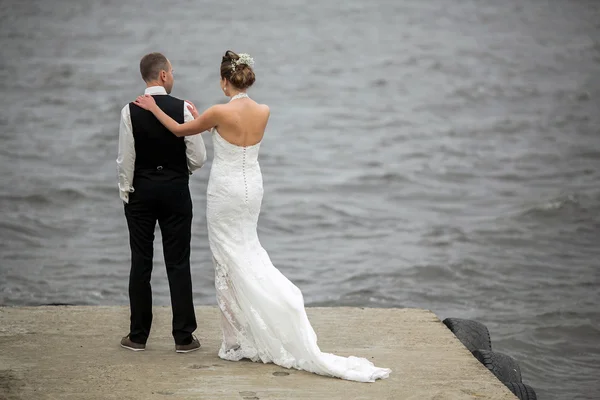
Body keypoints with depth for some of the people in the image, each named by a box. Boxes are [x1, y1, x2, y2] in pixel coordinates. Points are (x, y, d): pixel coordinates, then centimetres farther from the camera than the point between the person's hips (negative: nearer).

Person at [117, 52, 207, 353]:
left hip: (141, 192, 1)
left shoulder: (130, 111, -8)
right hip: (175, 190, -1)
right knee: (178, 265, 3)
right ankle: (183, 337, 4)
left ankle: (138, 336, 11)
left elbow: (125, 159, -7)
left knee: (141, 264, 6)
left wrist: (126, 193, 5)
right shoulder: (182, 109, -9)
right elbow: (198, 158, -7)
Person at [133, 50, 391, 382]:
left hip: (225, 192, -5)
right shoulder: (263, 112, -2)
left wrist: (154, 108, 11)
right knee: (247, 253, 18)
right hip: (252, 189, 5)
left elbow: (180, 130, -3)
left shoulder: (220, 112, -18)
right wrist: (197, 115, 24)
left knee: (230, 262, 4)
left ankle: (237, 342, 10)